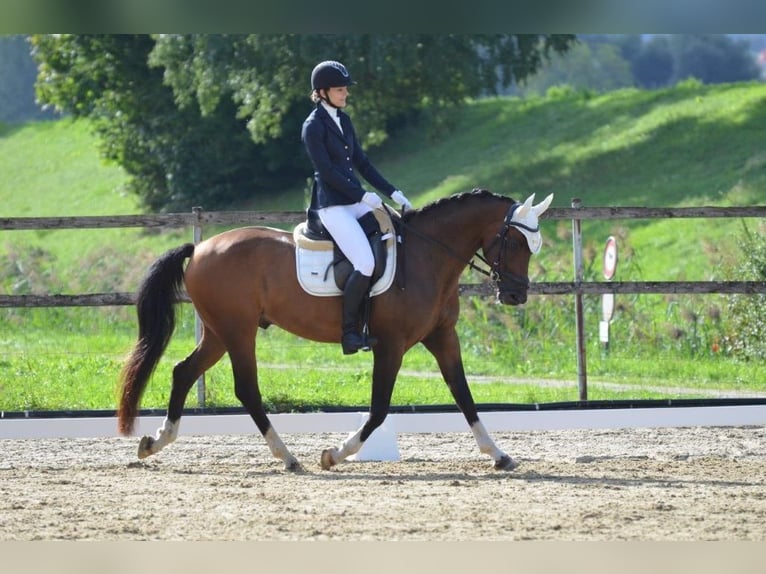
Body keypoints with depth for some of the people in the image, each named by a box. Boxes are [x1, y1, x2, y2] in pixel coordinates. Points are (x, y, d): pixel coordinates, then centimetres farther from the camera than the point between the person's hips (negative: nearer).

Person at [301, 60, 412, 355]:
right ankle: (349, 332, -11)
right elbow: (326, 170, -15)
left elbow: (361, 162, 17)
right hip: (332, 206, -9)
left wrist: (392, 192, 9)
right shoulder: (313, 126, -9)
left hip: (357, 200, 9)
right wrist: (363, 196, -17)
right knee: (366, 264, -23)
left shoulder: (343, 120, 15)